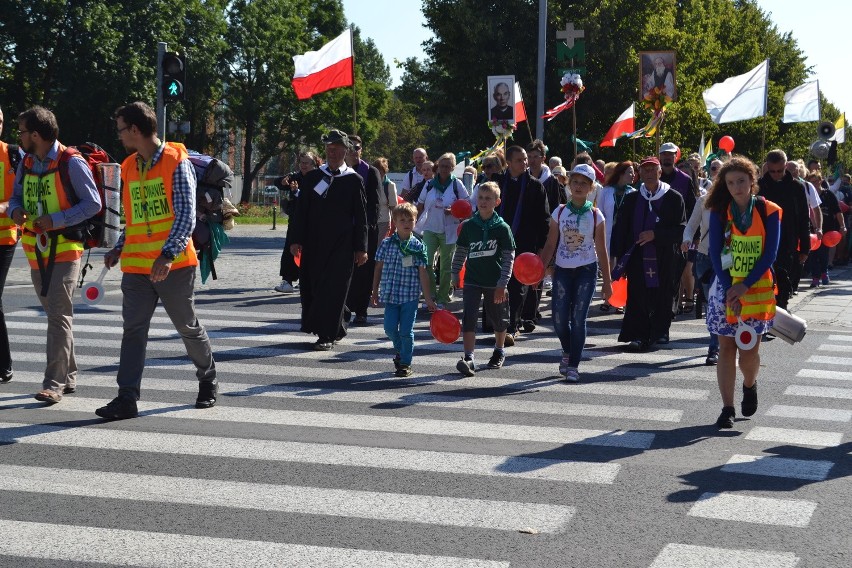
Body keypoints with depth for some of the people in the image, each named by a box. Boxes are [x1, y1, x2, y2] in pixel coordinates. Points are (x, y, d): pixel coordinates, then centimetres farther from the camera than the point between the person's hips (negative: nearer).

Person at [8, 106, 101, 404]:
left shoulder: (71, 163, -11)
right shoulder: (26, 164, 10)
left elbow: (93, 203, -12)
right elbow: (15, 196, 18)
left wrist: (55, 220, -21)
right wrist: (16, 211, -6)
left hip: (65, 249, -7)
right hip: (36, 252, 7)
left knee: (58, 314, -12)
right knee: (54, 314, 13)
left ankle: (54, 383, -11)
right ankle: (68, 376, 22)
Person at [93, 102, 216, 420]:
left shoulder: (176, 161, -8)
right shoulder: (129, 167, 13)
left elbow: (186, 215, -15)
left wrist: (168, 254, -25)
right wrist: (119, 249, 11)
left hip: (174, 265, -5)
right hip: (136, 266, 5)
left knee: (188, 326, 9)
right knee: (133, 330, -4)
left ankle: (208, 381, 32)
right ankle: (127, 398, -7)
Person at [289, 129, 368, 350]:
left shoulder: (354, 180, 1)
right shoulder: (312, 177, 9)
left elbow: (361, 216, 1)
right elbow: (301, 211, 9)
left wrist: (361, 248, -2)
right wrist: (296, 240, 2)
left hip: (341, 246, -4)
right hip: (314, 244, 4)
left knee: (334, 289, -6)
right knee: (310, 287, 5)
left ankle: (327, 335, -1)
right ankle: (336, 329, 21)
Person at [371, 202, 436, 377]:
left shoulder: (418, 246, -1)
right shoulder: (387, 244, 2)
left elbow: (423, 274, 0)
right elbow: (379, 268, 8)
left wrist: (428, 299, -2)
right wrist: (375, 292, 8)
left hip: (410, 296, -1)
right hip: (390, 294, 1)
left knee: (406, 331, -1)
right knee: (390, 328, -1)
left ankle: (405, 363, 14)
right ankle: (399, 351, 29)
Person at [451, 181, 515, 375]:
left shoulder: (502, 228, -7)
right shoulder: (468, 226, 2)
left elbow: (509, 257, -7)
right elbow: (460, 251, 13)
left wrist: (502, 284, -12)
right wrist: (455, 274, 11)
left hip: (494, 283, -1)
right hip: (472, 281, 1)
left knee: (498, 319, 14)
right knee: (469, 318, -11)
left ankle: (499, 351, 37)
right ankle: (468, 359, -15)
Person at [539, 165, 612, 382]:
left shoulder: (595, 216, -2)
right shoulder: (560, 212, 3)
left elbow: (601, 251, 1)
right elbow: (550, 245, 3)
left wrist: (607, 282, 0)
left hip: (586, 270, -2)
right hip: (562, 270, 2)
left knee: (578, 319, -4)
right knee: (559, 318, 1)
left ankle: (573, 365, 5)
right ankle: (568, 352, 29)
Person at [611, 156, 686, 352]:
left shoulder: (673, 198, 3)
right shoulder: (631, 199, 10)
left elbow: (681, 230, -1)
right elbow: (620, 229, 9)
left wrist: (655, 235, -12)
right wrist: (619, 256, 1)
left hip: (663, 260, -1)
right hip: (636, 258, 1)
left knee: (662, 297, 4)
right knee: (637, 298, -8)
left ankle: (660, 332, 19)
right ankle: (639, 336, -8)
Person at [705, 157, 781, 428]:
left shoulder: (768, 212, -2)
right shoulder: (720, 211, 1)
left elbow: (769, 254, -6)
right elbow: (715, 253, -3)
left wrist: (744, 286, -15)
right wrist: (729, 289, -13)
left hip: (757, 287, -1)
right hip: (725, 287, 1)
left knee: (749, 349, -2)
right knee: (726, 347, 0)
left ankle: (749, 385, 31)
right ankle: (727, 408, 6)